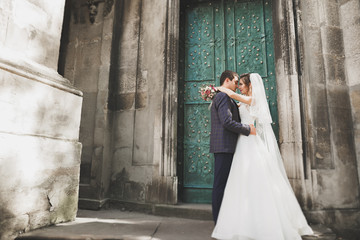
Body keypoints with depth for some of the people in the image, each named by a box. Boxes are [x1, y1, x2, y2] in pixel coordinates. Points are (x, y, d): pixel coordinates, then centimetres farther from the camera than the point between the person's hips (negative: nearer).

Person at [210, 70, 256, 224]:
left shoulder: (218, 97, 24)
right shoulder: (224, 97, -9)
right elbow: (227, 122, -19)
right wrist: (248, 129, -11)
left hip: (223, 147, 11)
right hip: (224, 146, -11)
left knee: (221, 183, 11)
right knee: (221, 183, -6)